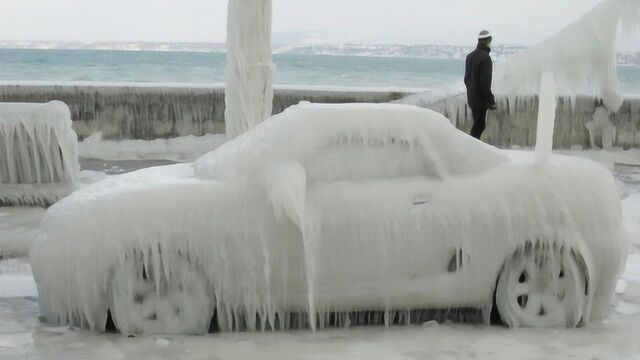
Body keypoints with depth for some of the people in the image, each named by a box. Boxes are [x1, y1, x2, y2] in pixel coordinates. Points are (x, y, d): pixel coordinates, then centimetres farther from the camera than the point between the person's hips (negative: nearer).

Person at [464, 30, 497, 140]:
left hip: (471, 97, 9)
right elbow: (485, 81, -20)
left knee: (478, 124, 16)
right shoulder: (485, 57, -16)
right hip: (481, 99, -9)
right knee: (479, 126, -4)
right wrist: (491, 100, -16)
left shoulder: (470, 56, 11)